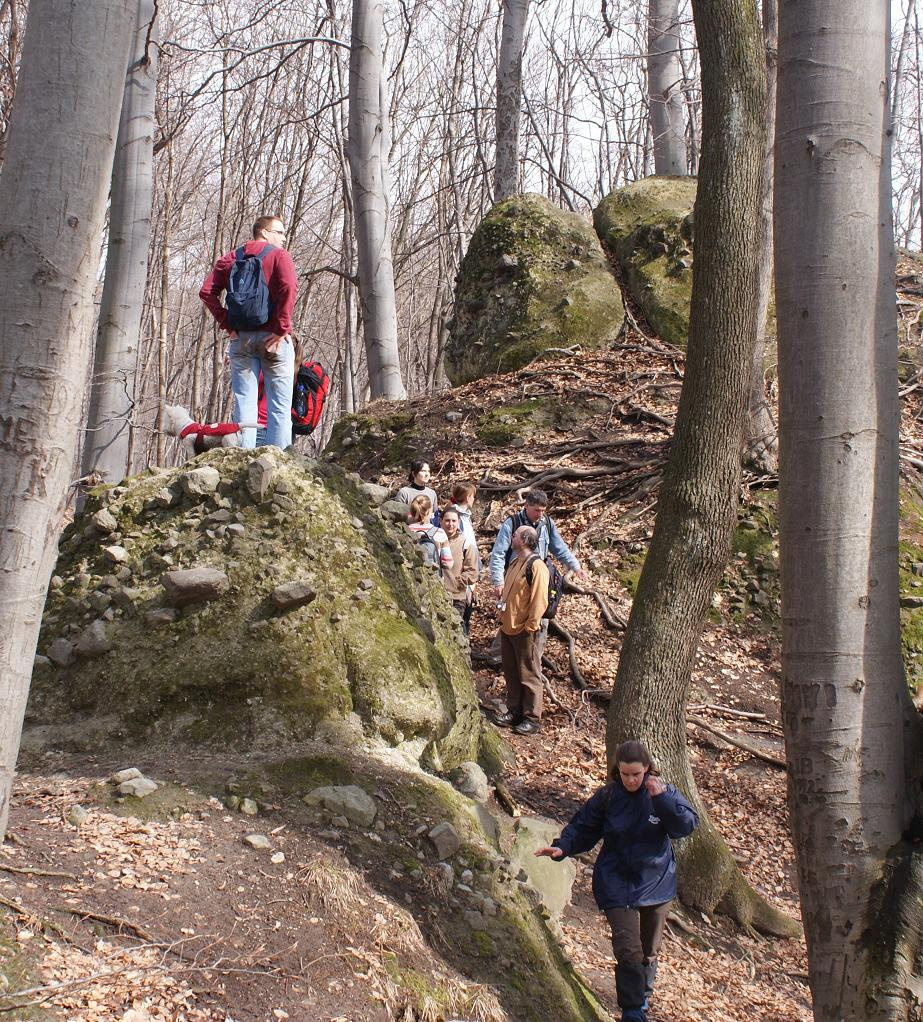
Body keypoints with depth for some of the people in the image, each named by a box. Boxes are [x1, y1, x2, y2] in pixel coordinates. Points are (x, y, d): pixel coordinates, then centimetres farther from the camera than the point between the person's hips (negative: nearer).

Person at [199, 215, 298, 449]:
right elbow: (289, 287, -16)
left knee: (244, 401, 4)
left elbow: (207, 292, 4)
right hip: (272, 337, -4)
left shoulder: (230, 258, 14)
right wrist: (282, 327, -12)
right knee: (279, 403, 0)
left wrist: (227, 324, 4)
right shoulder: (278, 254, 1)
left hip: (240, 337, 4)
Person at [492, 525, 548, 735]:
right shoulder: (515, 563, 13)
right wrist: (501, 611, 14)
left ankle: (532, 719, 6)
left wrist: (530, 625, -18)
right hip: (507, 627, 9)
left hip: (524, 631, -9)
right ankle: (514, 711, 25)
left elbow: (539, 600, -19)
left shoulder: (536, 566, -15)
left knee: (528, 675, -1)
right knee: (511, 673, 15)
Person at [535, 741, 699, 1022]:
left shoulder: (665, 793, -7)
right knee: (628, 951, -16)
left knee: (649, 951, 18)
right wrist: (562, 847, -19)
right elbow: (583, 828, -2)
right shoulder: (607, 797, -8)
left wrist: (663, 799, -28)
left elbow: (688, 825, -17)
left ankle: (643, 998, 44)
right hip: (617, 885, -2)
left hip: (656, 883, 2)